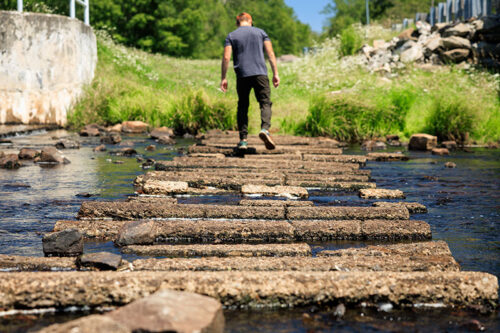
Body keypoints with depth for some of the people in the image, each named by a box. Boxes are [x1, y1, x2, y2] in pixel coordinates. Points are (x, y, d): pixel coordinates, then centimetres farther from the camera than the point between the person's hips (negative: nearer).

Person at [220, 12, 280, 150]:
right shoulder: (260, 32, 13)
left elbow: (226, 57, -1)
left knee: (243, 106, 9)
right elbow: (271, 54, 5)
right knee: (265, 103, -1)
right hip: (260, 73, -1)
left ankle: (243, 139, 2)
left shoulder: (231, 36, 11)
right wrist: (275, 74, 5)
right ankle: (265, 128, -28)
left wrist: (223, 78, 2)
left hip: (242, 75, 1)